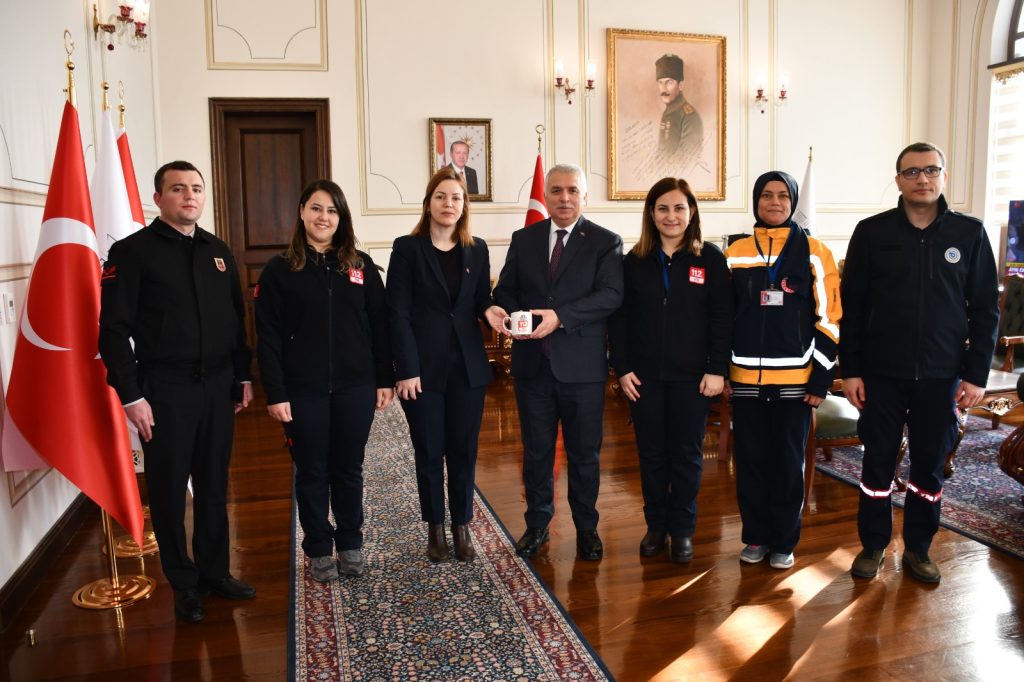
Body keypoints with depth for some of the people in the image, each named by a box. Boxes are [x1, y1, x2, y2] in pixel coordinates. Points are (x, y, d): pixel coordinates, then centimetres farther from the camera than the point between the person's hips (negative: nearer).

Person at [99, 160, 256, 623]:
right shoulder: (132, 252, -6)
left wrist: (243, 376, 12)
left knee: (214, 485, 13)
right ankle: (184, 584, 23)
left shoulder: (218, 252, 10)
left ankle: (216, 572, 28)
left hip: (218, 386, 5)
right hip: (164, 391, -4)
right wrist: (131, 395, -13)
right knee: (169, 489, 7)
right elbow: (114, 330, -9)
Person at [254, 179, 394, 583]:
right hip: (303, 390, -1)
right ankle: (319, 550, 25)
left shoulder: (360, 266, 5)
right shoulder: (279, 269, -1)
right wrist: (275, 393, -9)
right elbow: (268, 337, -4)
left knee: (348, 469, 12)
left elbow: (378, 325, 6)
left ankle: (350, 543, 29)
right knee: (311, 472, 10)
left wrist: (384, 379, 3)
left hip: (355, 386, 2)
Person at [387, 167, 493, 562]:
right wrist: (407, 370, -14)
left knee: (463, 451, 9)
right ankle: (435, 529, 25)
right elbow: (399, 314, -8)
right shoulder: (407, 248, -3)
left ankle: (462, 527, 24)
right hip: (423, 368, -2)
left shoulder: (477, 250, 8)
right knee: (429, 453, 8)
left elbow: (482, 303, 10)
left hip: (468, 367, 3)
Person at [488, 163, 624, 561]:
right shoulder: (523, 240, 10)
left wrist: (560, 316, -25)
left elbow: (610, 294, -14)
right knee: (536, 451, 13)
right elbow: (506, 289, 10)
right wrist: (502, 310, -14)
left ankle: (587, 528, 27)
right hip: (532, 363, 3)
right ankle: (537, 524, 30)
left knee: (585, 453, 10)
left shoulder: (605, 242, -1)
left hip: (582, 364, -2)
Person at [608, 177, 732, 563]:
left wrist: (717, 369, -10)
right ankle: (655, 525, 24)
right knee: (651, 453, 10)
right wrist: (622, 368, -4)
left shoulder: (710, 259, -1)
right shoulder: (634, 261, 4)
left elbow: (722, 318, -3)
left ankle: (683, 530, 21)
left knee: (686, 455, 8)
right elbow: (619, 318, 3)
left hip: (691, 376, -1)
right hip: (644, 375, 2)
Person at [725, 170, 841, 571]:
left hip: (795, 380, -2)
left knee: (788, 464, 8)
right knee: (750, 462, 9)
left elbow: (829, 319, -1)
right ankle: (755, 537, 24)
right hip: (746, 379, 2)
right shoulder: (735, 254, 6)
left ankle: (784, 542, 23)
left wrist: (821, 378, -5)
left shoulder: (814, 253, 0)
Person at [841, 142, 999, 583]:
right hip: (882, 373, -1)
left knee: (930, 465, 10)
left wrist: (977, 374, -1)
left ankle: (918, 549, 27)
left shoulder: (969, 233, 3)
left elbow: (985, 309, 4)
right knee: (878, 463, 7)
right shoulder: (872, 232, 0)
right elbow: (851, 306, 0)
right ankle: (873, 545, 24)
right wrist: (850, 370, -4)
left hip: (941, 376, 1)